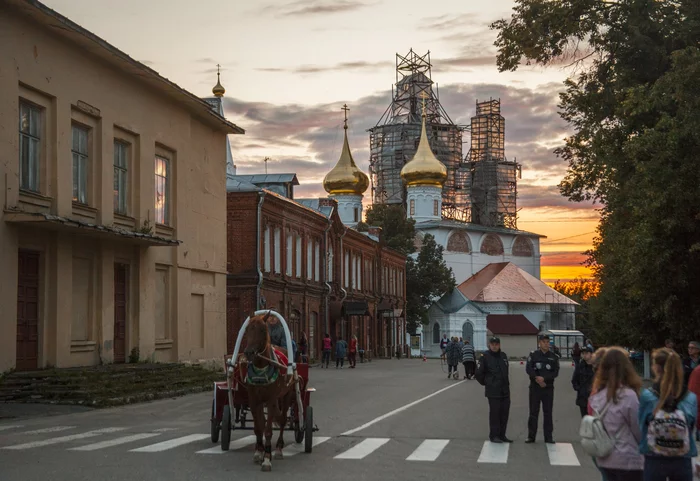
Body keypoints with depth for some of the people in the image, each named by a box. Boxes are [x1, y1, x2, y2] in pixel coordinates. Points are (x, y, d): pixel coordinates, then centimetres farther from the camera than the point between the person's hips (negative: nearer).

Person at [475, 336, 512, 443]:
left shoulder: (503, 356, 12)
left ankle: (502, 435, 18)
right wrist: (485, 383, 7)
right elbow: (479, 373, -4)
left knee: (504, 412, 8)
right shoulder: (484, 357, -7)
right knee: (494, 413, -4)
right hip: (493, 391, -6)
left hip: (505, 390, 6)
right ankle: (494, 436, 4)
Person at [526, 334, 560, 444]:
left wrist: (544, 378, -17)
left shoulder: (554, 357, 6)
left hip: (548, 388, 1)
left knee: (548, 413, 2)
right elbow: (528, 369, -7)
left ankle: (548, 437, 7)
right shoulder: (533, 355, 4)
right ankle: (531, 436, 6)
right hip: (535, 388, -1)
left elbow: (555, 372, -4)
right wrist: (537, 379, -17)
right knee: (533, 412, 1)